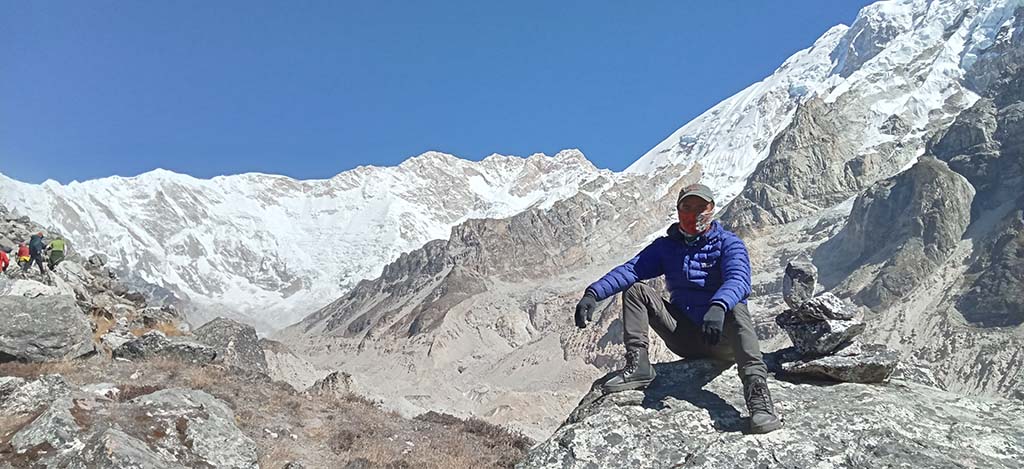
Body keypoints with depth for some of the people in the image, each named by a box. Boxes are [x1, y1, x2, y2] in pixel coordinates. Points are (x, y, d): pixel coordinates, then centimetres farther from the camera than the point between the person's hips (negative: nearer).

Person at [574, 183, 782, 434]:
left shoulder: (728, 243, -1)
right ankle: (638, 364, -18)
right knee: (635, 289, -8)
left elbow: (738, 280, -23)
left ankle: (756, 390, -46)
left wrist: (718, 306, -46)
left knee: (736, 309, -35)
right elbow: (630, 269, -7)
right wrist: (594, 293, -24)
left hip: (722, 338, -3)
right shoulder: (666, 246, 9)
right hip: (684, 338, 4)